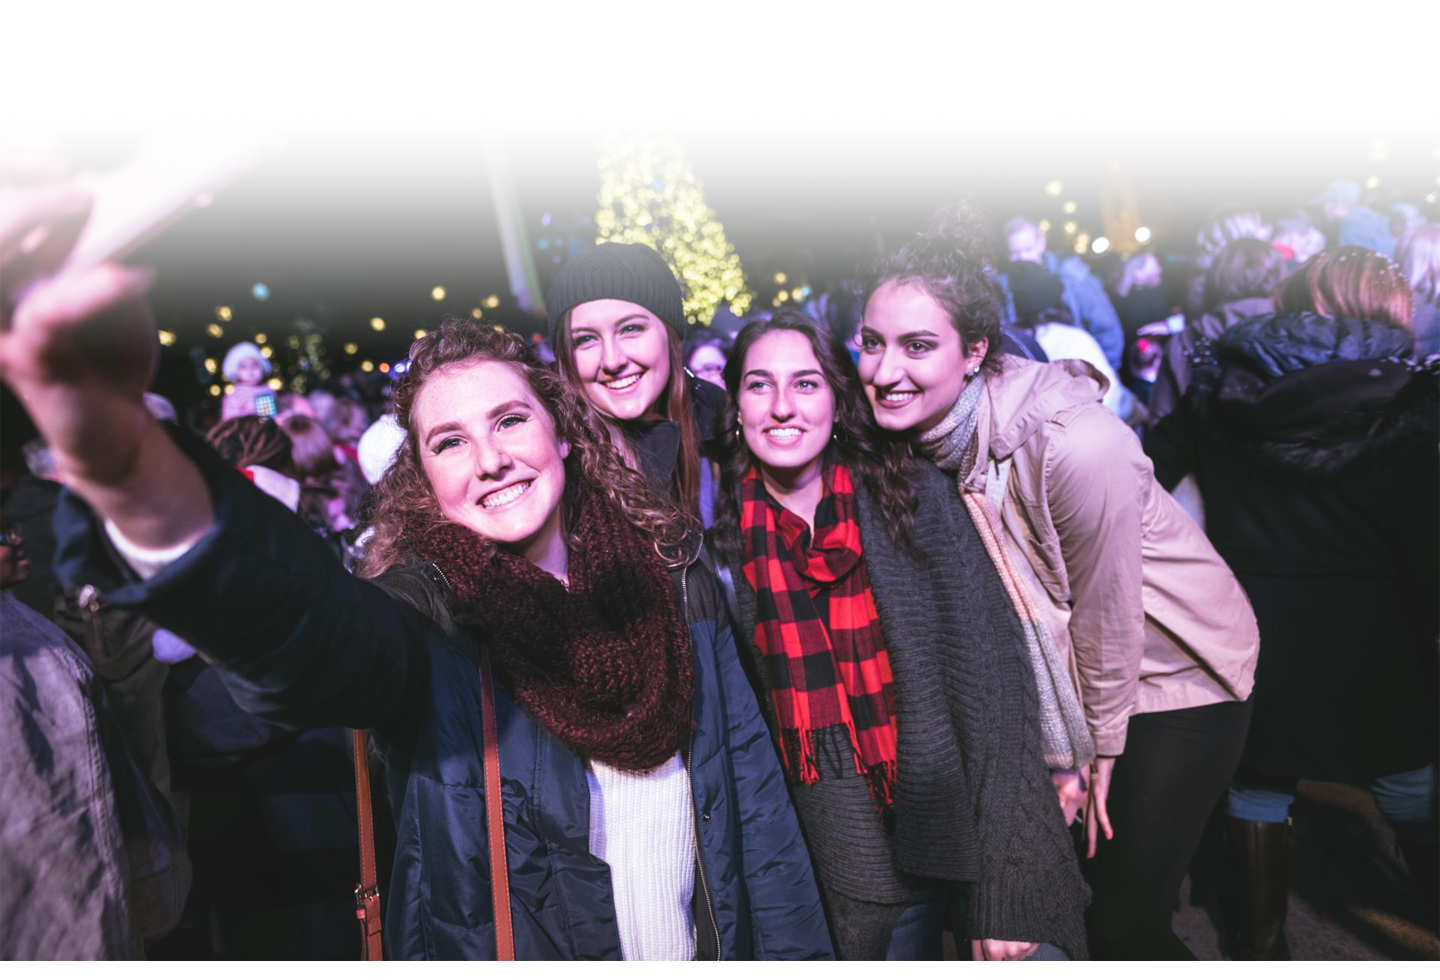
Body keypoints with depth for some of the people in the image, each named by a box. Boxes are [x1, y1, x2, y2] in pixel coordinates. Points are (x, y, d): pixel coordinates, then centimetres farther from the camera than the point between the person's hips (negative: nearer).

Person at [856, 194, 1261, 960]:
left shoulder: (1075, 444, -34)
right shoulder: (911, 436, -14)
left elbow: (1106, 616, -22)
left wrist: (1095, 754, -6)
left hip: (1173, 674, -5)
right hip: (1056, 675, 5)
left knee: (1123, 924, 2)